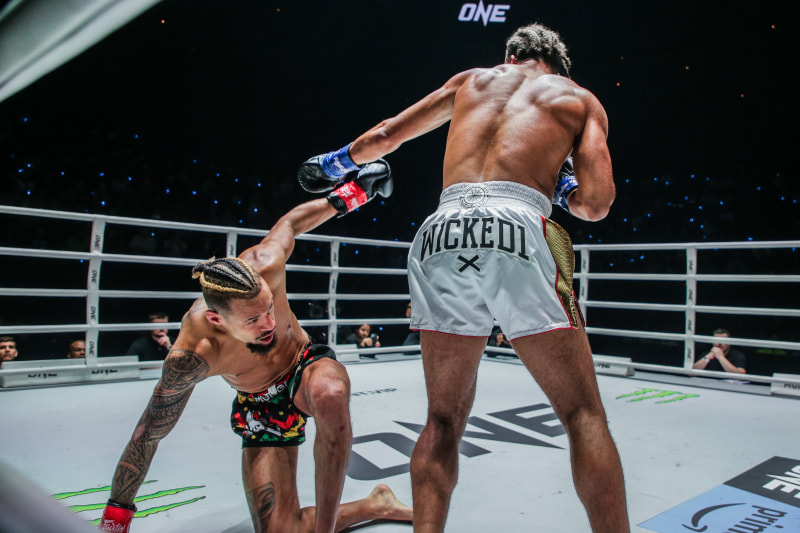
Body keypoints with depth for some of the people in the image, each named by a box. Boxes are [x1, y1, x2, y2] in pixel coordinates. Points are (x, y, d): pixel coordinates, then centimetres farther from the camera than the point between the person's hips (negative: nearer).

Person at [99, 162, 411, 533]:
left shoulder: (265, 266, -29)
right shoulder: (191, 356, -31)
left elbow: (290, 221, -6)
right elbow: (148, 433, -17)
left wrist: (346, 196, 2)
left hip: (307, 367, 1)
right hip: (262, 408, 0)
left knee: (330, 393, -40)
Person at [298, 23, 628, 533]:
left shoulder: (474, 78, 30)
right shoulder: (581, 98, 22)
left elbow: (387, 134, 34)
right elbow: (596, 204, 8)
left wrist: (340, 160, 51)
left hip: (442, 231, 3)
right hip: (517, 228, -2)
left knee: (443, 421, 13)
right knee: (584, 414, 7)